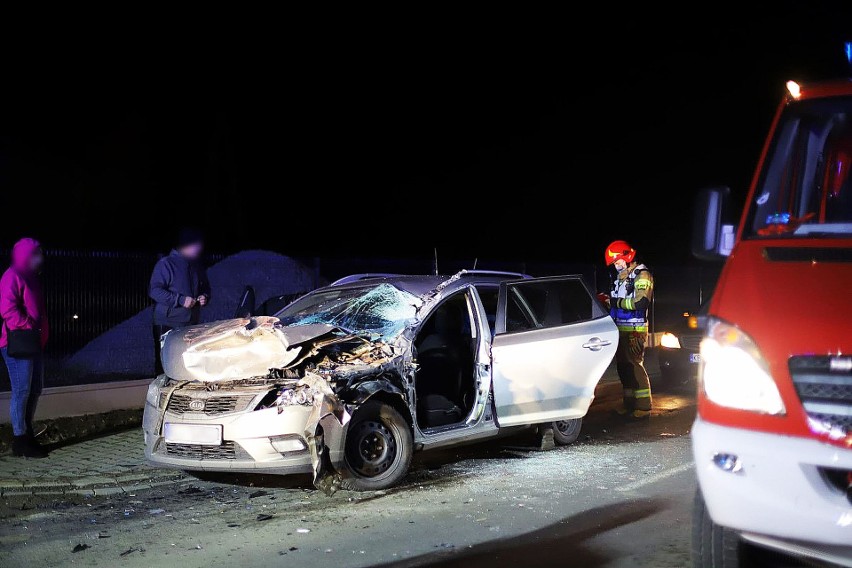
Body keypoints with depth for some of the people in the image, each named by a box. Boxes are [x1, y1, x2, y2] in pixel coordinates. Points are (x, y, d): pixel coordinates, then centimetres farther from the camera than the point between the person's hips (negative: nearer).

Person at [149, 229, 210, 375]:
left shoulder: (197, 267, 12)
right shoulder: (165, 264, -9)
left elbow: (205, 288, 25)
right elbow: (154, 290, -16)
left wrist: (205, 297, 1)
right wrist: (180, 300, -20)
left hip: (192, 324, 6)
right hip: (167, 324, -6)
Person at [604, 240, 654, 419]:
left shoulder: (641, 275, -9)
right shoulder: (621, 277, 18)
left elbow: (640, 303, -22)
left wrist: (617, 302, -16)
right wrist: (608, 301, 8)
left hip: (634, 330, -9)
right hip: (621, 329, 9)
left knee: (635, 366, -10)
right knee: (623, 366, 12)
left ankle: (643, 407, -7)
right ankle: (629, 404, 21)